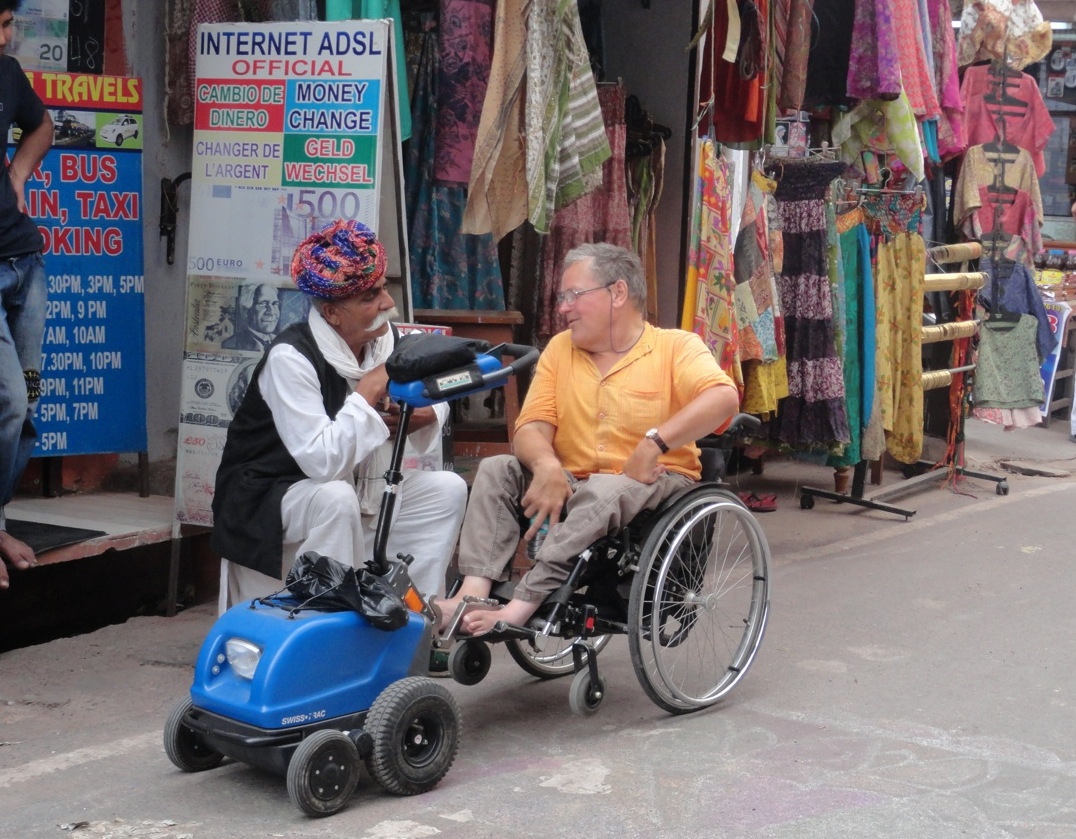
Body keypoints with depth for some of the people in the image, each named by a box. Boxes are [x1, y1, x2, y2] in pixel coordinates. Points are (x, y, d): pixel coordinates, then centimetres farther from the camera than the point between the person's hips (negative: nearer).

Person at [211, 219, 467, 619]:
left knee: (447, 489, -3)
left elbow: (437, 399, 10)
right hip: (265, 503, -7)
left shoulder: (386, 340, -5)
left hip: (355, 489, 8)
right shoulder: (290, 358, -25)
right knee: (336, 498, -37)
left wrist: (426, 414, -14)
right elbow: (322, 460, -35)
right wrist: (369, 392, -27)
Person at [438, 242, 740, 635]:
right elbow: (531, 427, 3)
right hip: (570, 486, 5)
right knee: (496, 469, -15)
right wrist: (547, 466, -21)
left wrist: (653, 443, -29)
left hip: (651, 486, -5)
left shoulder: (676, 347, -1)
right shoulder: (560, 349, 14)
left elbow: (723, 397, -21)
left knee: (604, 490, -36)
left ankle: (519, 609, -40)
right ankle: (474, 594, -33)